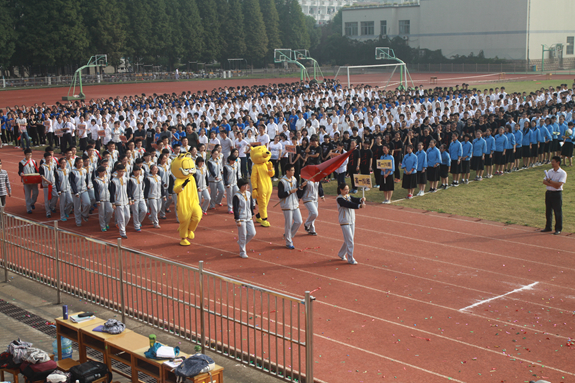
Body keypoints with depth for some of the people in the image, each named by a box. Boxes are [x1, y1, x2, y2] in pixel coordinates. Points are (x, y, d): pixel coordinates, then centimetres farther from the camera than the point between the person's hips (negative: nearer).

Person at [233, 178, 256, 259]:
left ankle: (241, 243, 28)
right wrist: (237, 220, -16)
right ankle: (242, 252, 12)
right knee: (242, 235, -1)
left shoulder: (249, 194, 6)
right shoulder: (236, 196, -13)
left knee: (252, 233, 4)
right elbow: (235, 209, -14)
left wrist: (252, 215, 17)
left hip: (249, 218, 6)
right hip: (241, 218, -6)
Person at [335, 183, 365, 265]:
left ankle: (341, 254, 35)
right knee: (350, 241, -7)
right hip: (344, 222, -7)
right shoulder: (339, 199, -14)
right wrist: (359, 206, -41)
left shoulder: (349, 196, 9)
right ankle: (350, 259, 3)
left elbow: (355, 200, -9)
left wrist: (361, 200, -32)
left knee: (348, 240, 15)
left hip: (352, 221, 8)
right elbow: (348, 204, -29)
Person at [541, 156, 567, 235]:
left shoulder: (563, 173, -7)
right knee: (548, 211, 11)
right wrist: (553, 184, -14)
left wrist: (550, 181, -9)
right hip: (548, 192, 6)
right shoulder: (549, 171, 11)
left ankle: (558, 229, 6)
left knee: (558, 212, -2)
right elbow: (544, 182, 2)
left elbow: (559, 184, -18)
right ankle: (548, 227, 22)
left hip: (557, 194, -6)